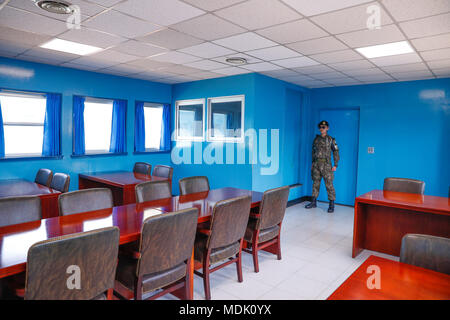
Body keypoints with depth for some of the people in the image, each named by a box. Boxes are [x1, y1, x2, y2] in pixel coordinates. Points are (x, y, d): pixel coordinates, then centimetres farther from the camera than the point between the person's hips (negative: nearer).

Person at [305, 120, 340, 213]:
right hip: (316, 164, 4)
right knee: (315, 183, 10)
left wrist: (335, 165, -6)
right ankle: (313, 202, 19)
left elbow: (336, 152, -1)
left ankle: (331, 205, 3)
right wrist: (313, 162, 13)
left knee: (329, 184, -4)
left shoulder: (331, 140, -1)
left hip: (326, 164, -4)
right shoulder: (316, 138, 11)